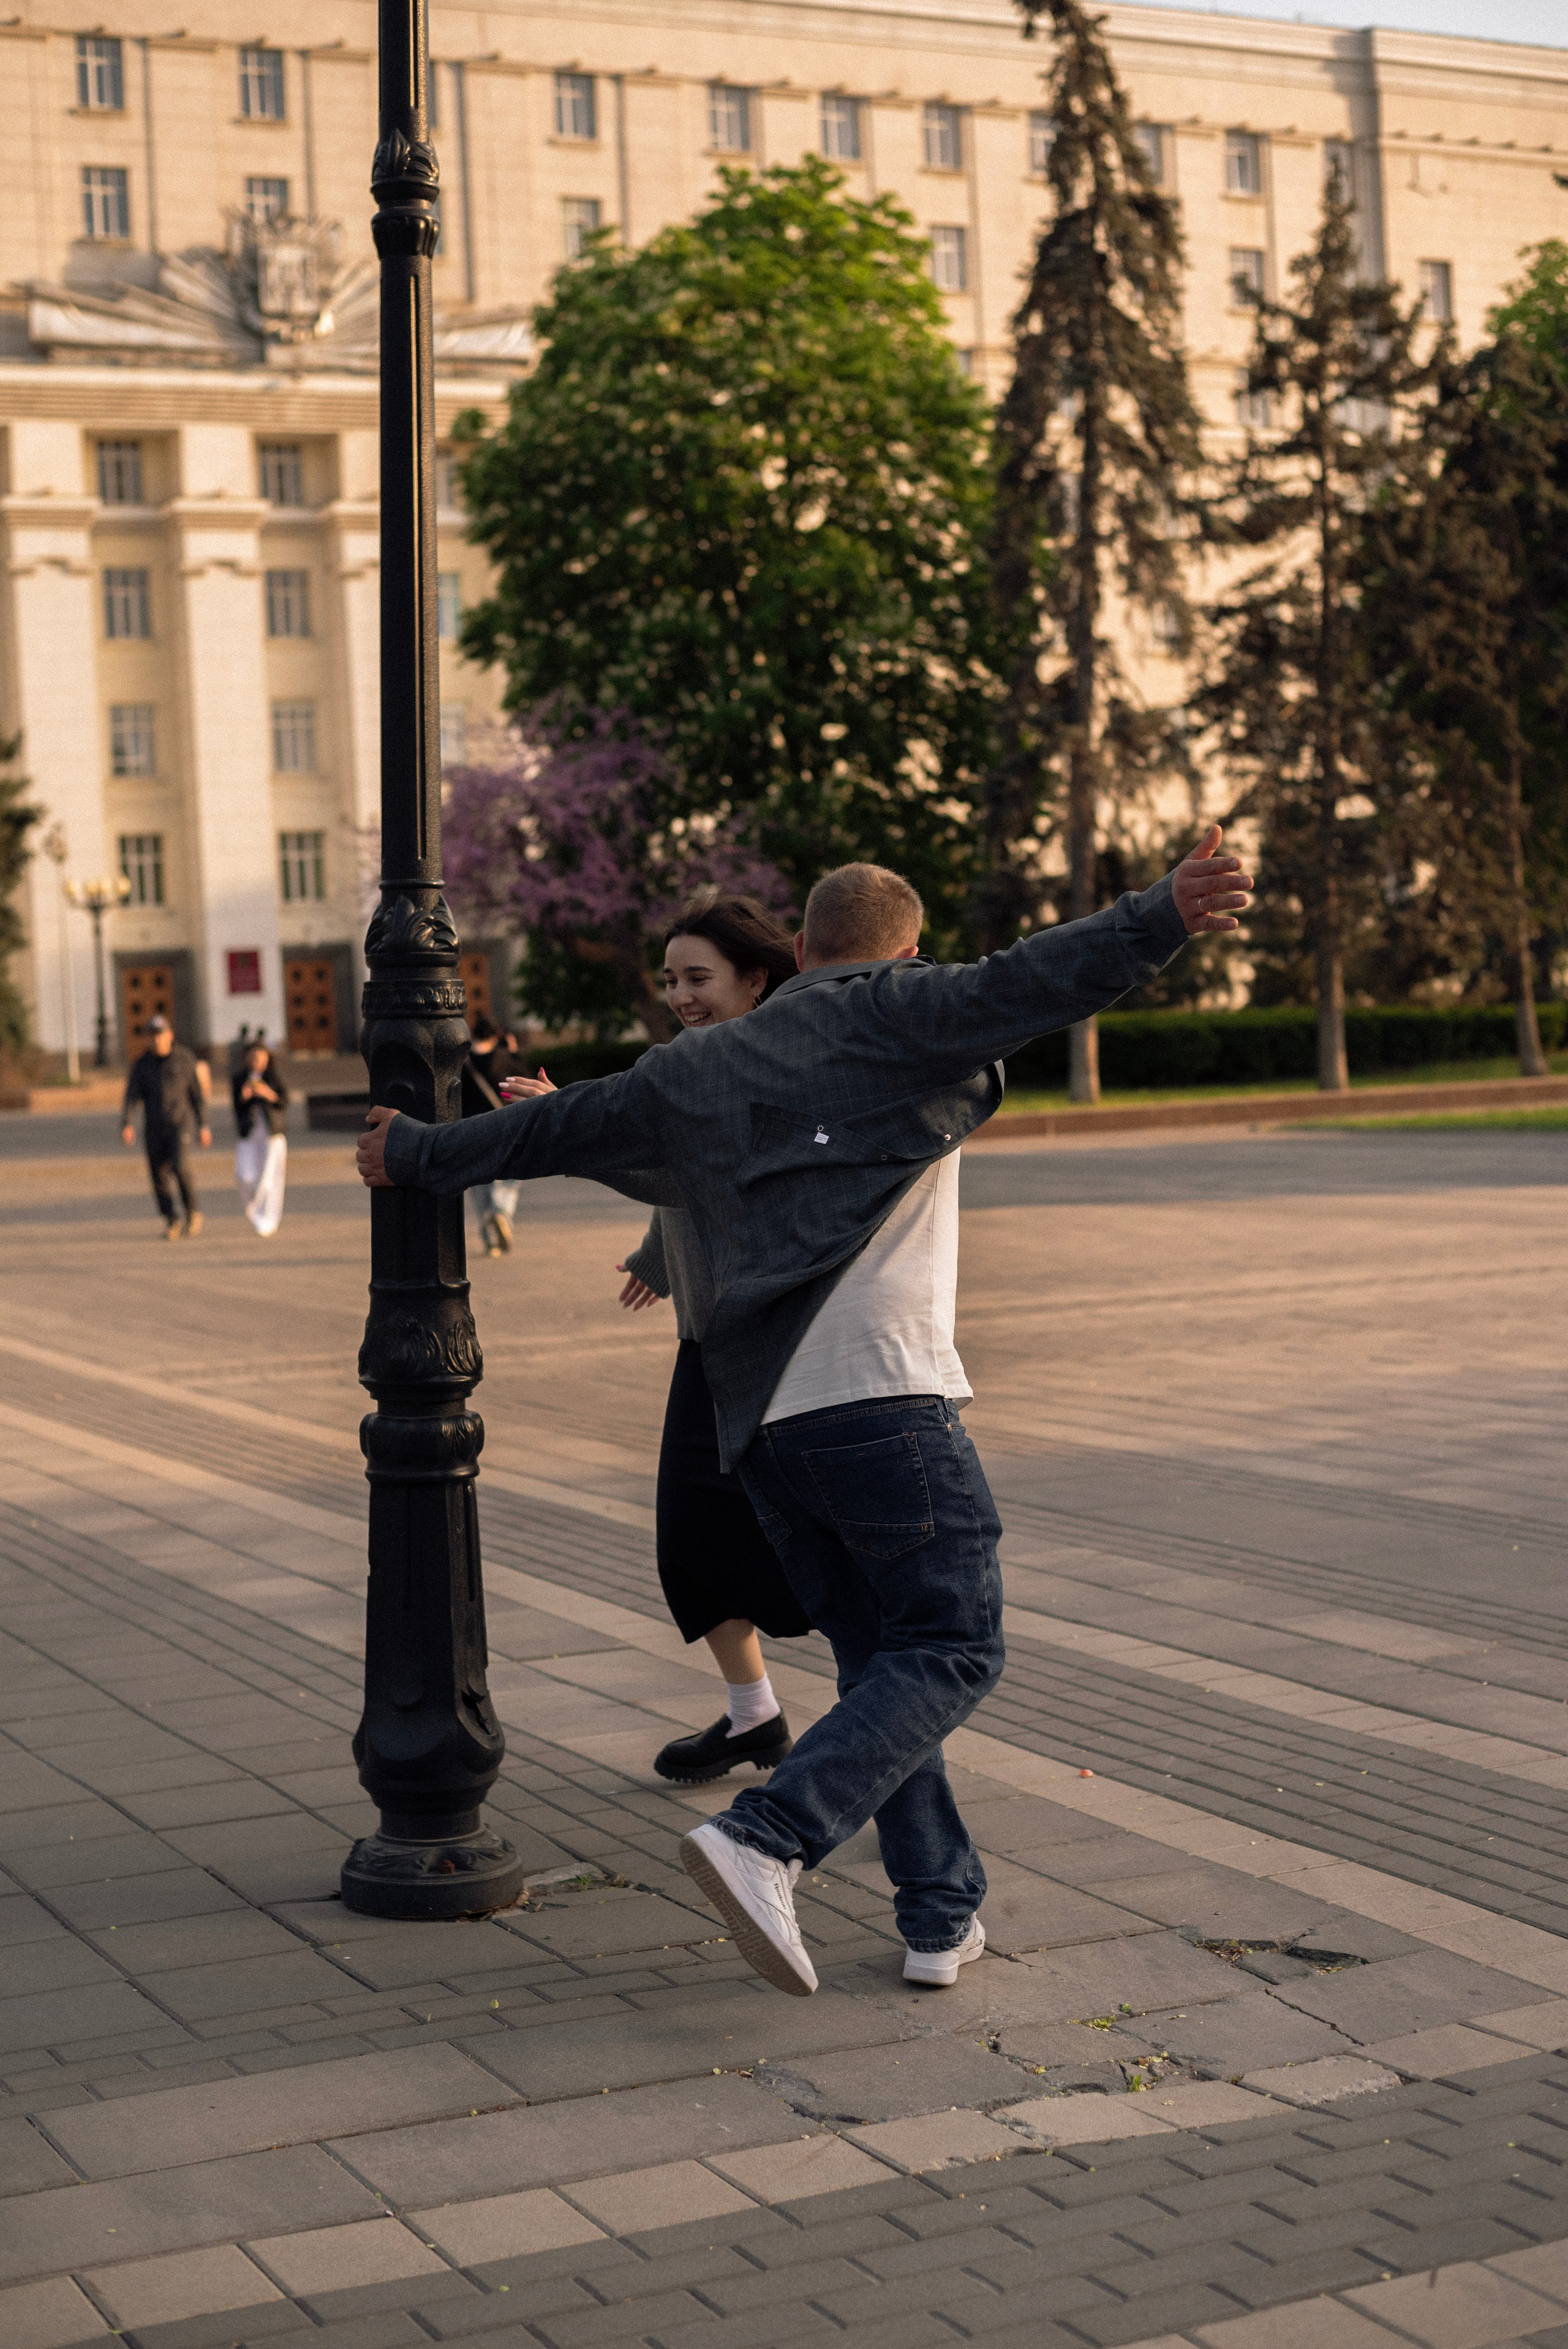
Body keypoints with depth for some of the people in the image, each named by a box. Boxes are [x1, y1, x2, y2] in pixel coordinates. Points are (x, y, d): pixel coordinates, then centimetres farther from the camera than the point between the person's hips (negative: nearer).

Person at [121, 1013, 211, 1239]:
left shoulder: (185, 1059, -4)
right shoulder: (141, 1064, 1)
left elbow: (198, 1094, 1)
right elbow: (131, 1097, -5)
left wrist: (203, 1127, -1)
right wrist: (127, 1125, -21)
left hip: (180, 1125, -3)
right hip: (154, 1128, 3)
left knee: (180, 1168, -21)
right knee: (160, 1177, 1)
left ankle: (193, 1211, 0)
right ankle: (172, 1222, 14)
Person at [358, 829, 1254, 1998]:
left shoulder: (697, 1074, 21)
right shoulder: (893, 1017, 6)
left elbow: (557, 1127, 30)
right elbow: (1022, 985, -13)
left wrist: (417, 1154, 45)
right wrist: (1164, 915, -23)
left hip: (761, 1416, 7)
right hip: (879, 1388, -6)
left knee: (878, 1658, 15)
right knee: (951, 1652, -2)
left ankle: (942, 1914, 13)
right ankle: (766, 1840, -18)